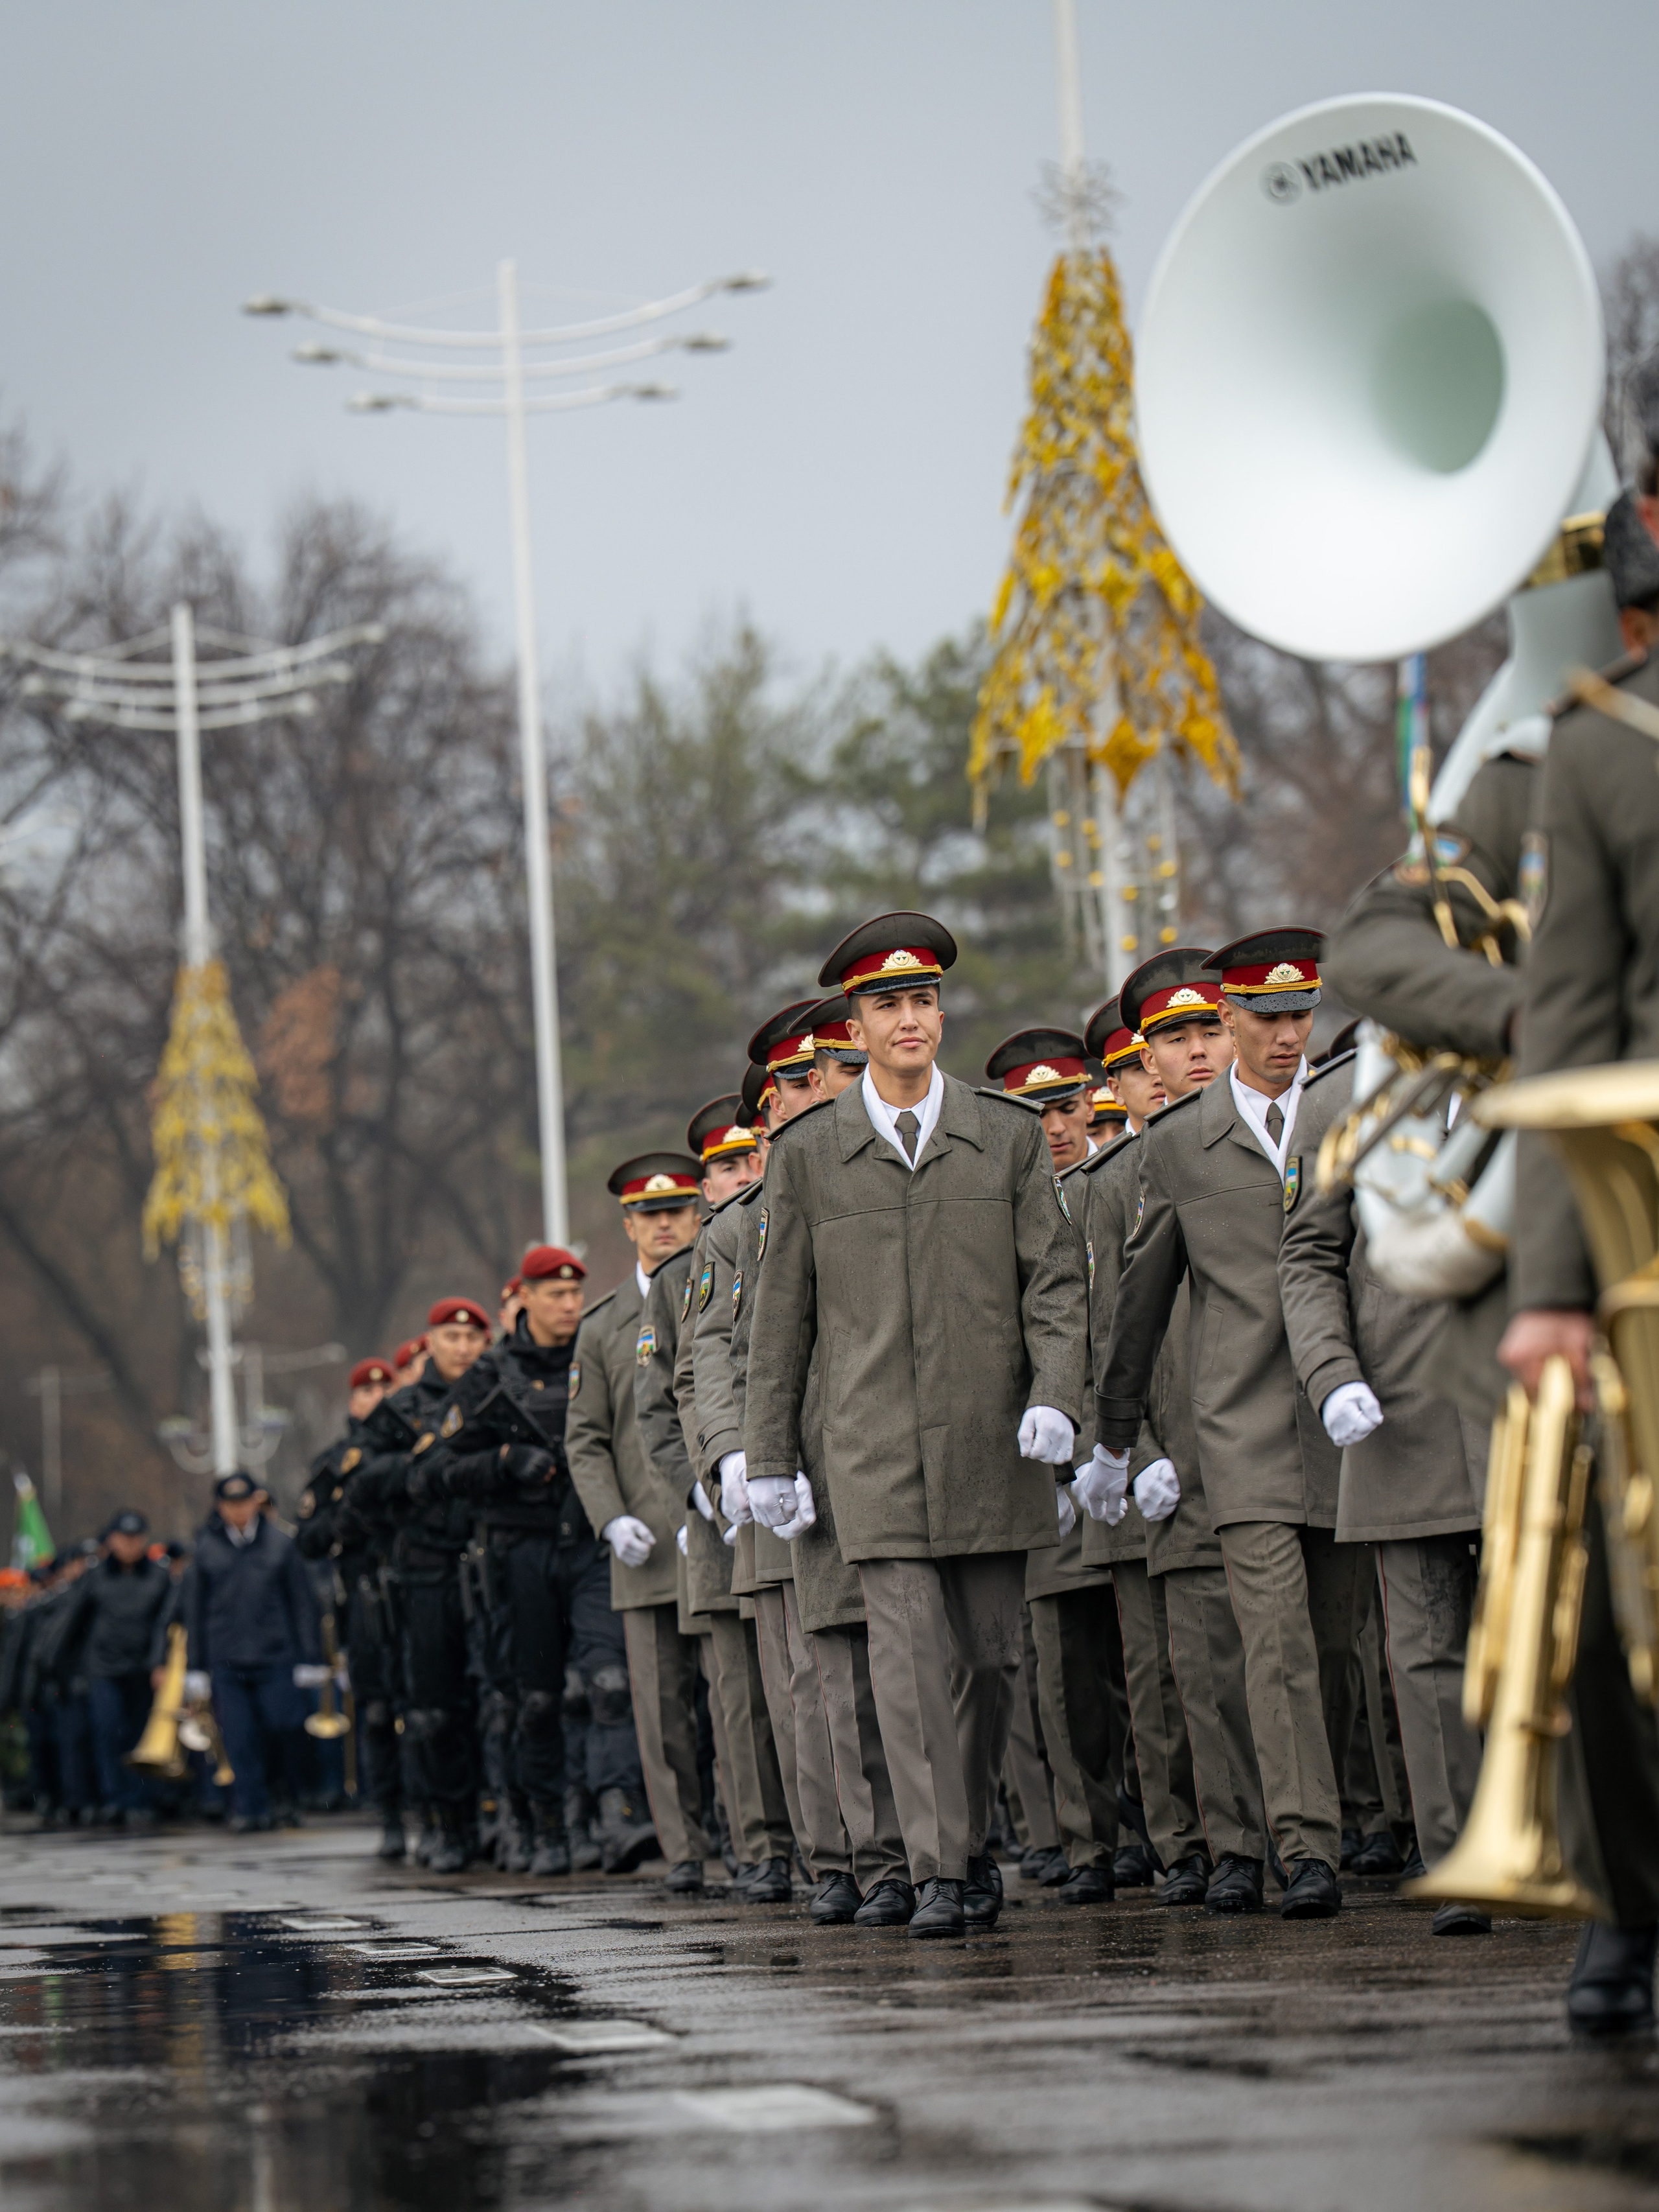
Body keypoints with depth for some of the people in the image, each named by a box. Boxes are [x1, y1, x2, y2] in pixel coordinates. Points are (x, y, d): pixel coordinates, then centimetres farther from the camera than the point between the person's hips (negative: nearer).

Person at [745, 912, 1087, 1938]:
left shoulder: (1010, 1136, 8)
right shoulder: (807, 1154, 6)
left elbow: (1056, 1277, 5)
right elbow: (783, 1313, 10)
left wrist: (1055, 1396, -10)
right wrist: (769, 1457, 8)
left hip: (994, 1445, 1)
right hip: (876, 1455, -1)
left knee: (991, 1656, 8)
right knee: (911, 1658, -9)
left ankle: (971, 1832, 26)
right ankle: (940, 1869, -8)